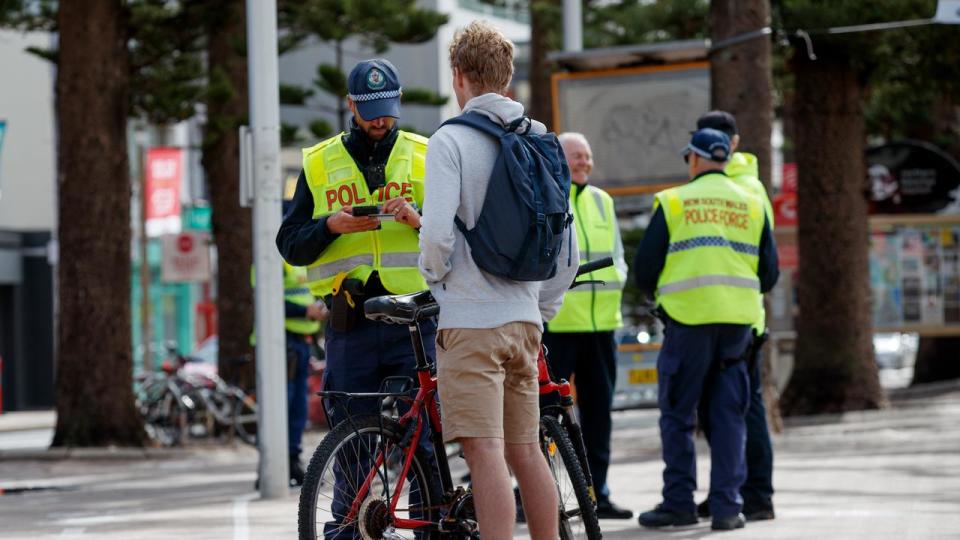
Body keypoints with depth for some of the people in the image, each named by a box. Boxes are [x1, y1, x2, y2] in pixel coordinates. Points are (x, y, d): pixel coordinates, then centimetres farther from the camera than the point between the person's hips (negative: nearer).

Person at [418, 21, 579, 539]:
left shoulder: (452, 140, -8)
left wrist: (434, 276, 0)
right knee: (526, 452, 14)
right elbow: (567, 252, 13)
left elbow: (437, 232, -20)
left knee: (485, 454, -10)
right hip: (523, 320, 7)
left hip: (469, 320, -7)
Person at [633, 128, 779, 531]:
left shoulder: (673, 202, 0)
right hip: (738, 321, 3)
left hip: (688, 317, -3)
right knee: (729, 414, 7)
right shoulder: (751, 205, 10)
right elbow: (769, 272, 12)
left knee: (677, 414, 6)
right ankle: (727, 506, 3)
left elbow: (646, 267, 1)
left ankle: (679, 501, 5)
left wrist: (658, 293, 22)